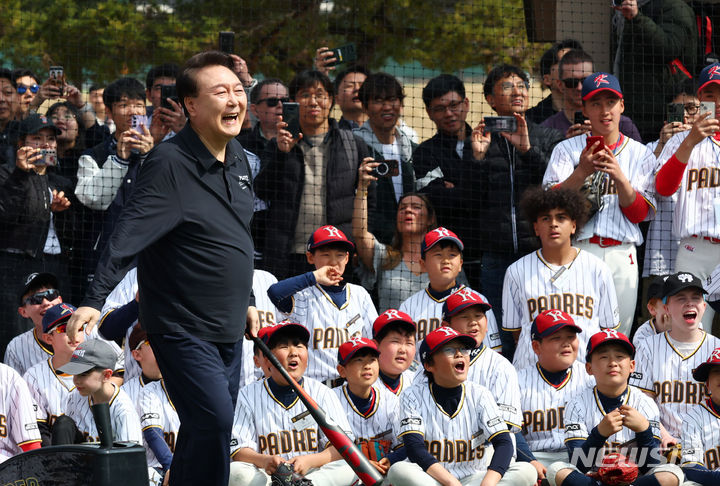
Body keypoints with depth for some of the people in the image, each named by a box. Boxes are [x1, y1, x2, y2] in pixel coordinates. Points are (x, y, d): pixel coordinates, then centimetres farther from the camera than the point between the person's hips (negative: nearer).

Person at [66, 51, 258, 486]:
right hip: (183, 329, -8)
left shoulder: (237, 157, 9)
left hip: (229, 330, 8)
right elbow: (128, 236, -24)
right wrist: (95, 299, -33)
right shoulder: (171, 165, -17)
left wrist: (246, 300, 27)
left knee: (205, 432, 11)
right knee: (214, 419, -20)